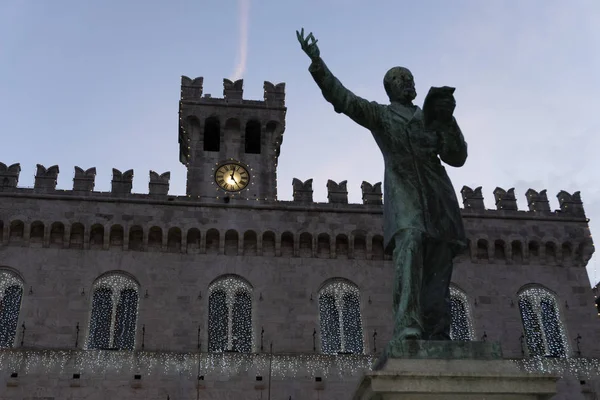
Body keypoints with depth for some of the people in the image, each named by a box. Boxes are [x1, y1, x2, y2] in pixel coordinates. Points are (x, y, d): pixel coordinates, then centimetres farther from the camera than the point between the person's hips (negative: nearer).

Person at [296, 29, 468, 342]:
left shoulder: (431, 119, 28)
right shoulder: (379, 114, 22)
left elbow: (457, 157, 17)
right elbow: (341, 97, 9)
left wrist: (447, 121, 3)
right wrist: (317, 63, -1)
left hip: (438, 196, 4)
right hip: (402, 190, -4)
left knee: (438, 270, -7)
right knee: (410, 244, -30)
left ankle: (437, 340, -10)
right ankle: (407, 329, -41)